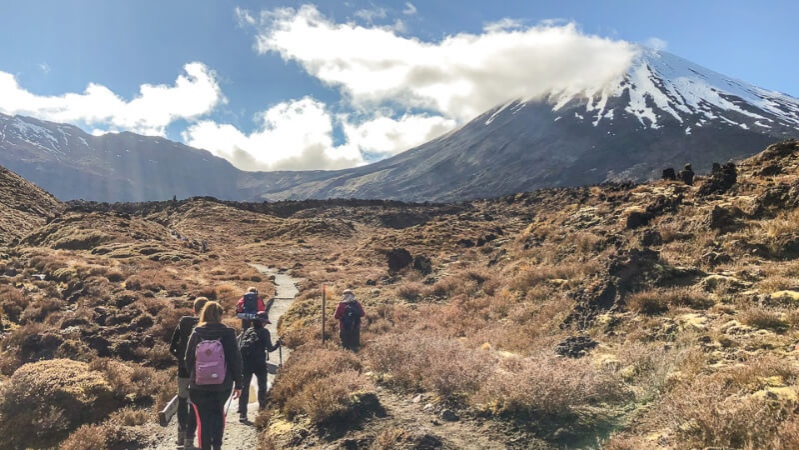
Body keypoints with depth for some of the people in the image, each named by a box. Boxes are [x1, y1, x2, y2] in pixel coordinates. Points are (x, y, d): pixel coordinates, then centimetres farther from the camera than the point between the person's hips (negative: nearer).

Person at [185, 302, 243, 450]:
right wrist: (238, 384, 1)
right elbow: (236, 360, -7)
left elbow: (188, 360, 2)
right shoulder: (228, 334, -8)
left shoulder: (196, 334, -5)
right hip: (222, 385, 0)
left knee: (204, 419, 9)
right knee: (218, 412, 23)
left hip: (199, 385, 0)